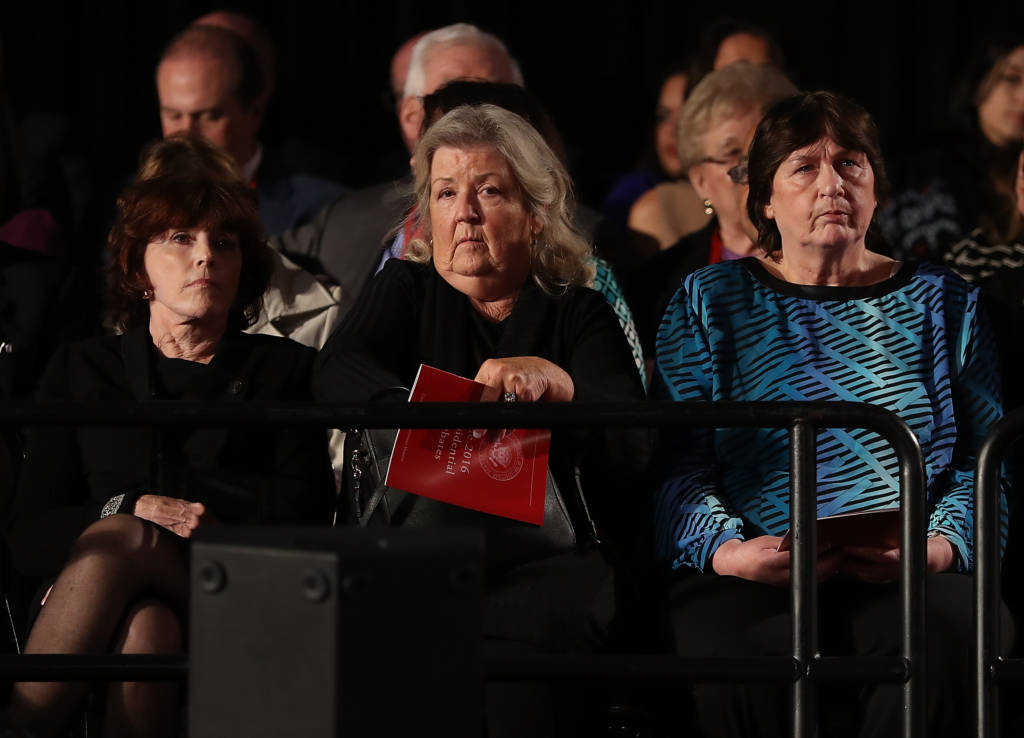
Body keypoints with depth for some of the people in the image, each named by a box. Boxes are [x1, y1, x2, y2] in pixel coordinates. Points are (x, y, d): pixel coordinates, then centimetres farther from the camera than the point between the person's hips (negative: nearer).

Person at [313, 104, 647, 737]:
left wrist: (554, 382, -23)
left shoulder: (578, 312, 16)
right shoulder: (406, 291, 20)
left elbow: (631, 444, -1)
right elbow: (337, 374, -2)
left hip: (545, 557, 0)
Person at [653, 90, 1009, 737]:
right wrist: (728, 551, -14)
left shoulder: (942, 301, 18)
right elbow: (677, 464, 6)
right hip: (752, 579, -1)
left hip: (904, 577, 1)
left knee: (945, 636, -34)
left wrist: (939, 548, -9)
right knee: (736, 650, -36)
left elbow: (982, 462, 12)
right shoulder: (709, 302, 15)